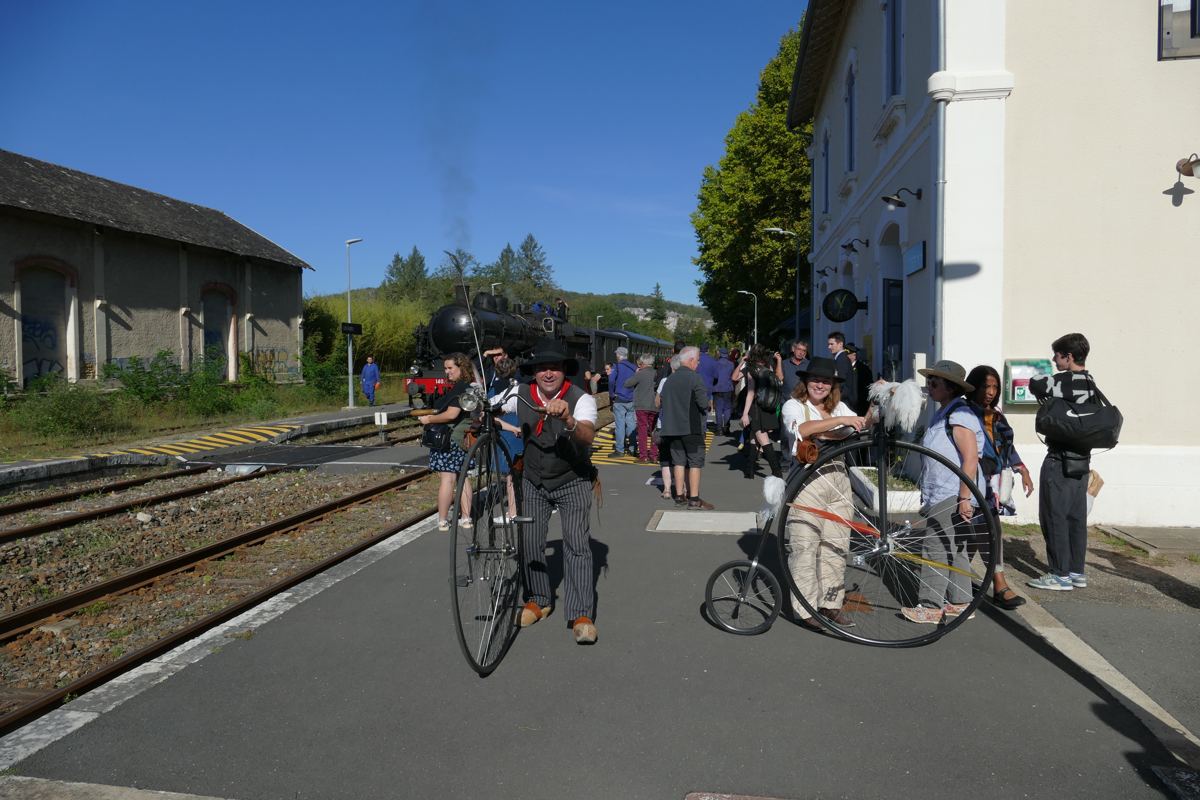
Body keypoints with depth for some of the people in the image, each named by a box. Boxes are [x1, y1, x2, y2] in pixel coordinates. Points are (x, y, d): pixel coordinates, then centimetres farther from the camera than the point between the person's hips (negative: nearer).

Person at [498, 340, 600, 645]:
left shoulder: (581, 399, -20)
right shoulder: (521, 397, -10)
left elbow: (588, 436, -38)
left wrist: (569, 421, -57)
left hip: (572, 482, -3)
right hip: (534, 482, 4)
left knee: (577, 543, -12)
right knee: (530, 541, 3)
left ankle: (581, 615, -6)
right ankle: (538, 600, 24)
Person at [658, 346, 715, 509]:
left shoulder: (669, 379, 8)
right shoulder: (694, 378, -13)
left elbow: (663, 402, 12)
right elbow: (704, 403, -16)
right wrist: (706, 406, 5)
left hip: (673, 427, 6)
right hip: (692, 427, -6)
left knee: (678, 461, 12)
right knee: (695, 462, -1)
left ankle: (679, 496, 16)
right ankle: (694, 499, -1)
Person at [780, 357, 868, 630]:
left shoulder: (839, 407, 18)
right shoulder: (793, 405, 0)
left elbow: (860, 427, 5)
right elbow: (803, 428, -21)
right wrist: (841, 420, -26)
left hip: (839, 481, 6)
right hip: (808, 482, -5)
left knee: (836, 545, 8)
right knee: (805, 546, -4)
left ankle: (830, 604, 20)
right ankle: (806, 610, 3)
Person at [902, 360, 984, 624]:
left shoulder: (959, 414, -15)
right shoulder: (944, 413, 17)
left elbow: (971, 458, -21)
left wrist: (964, 497, -24)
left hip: (954, 496, -10)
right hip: (942, 495, 10)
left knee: (936, 548, -8)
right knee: (955, 550, 14)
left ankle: (929, 606, -3)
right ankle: (960, 603, 22)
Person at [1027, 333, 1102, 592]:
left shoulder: (1066, 381, -16)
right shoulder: (1091, 383, 11)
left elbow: (1036, 385, -21)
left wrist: (1045, 380, 0)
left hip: (1060, 461, -9)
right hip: (1082, 459, 9)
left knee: (1054, 517, -3)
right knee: (1076, 517, 13)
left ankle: (1060, 575, 0)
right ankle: (1077, 572, 19)